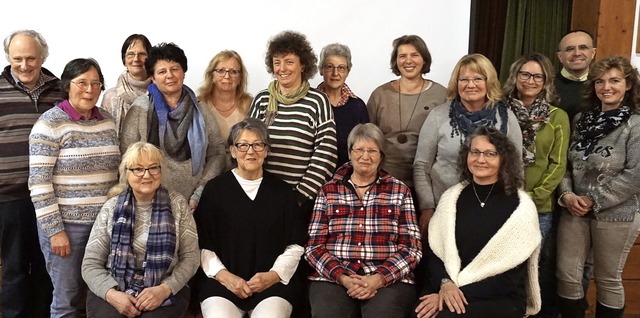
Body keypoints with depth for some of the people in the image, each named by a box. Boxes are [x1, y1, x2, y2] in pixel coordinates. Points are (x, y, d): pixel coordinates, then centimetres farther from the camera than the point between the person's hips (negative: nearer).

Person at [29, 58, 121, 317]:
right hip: (66, 223, -5)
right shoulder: (50, 123, -10)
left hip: (105, 222, 5)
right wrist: (55, 230, -14)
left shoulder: (108, 121, 7)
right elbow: (38, 183, -13)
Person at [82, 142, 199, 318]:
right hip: (113, 290, 1)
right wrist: (112, 294, -15)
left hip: (166, 291, 0)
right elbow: (90, 264, 3)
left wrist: (165, 289, -14)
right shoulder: (111, 208, 3)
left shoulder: (177, 204, 2)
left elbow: (190, 257, 1)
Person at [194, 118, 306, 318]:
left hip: (273, 284, 1)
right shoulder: (214, 189, 6)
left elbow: (295, 245, 7)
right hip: (221, 281, 0)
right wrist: (224, 276, -10)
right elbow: (201, 244, 2)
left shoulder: (282, 191, 9)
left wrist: (274, 275, -7)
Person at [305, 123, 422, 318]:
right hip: (333, 277, 1)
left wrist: (379, 278, -11)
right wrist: (342, 278, -10)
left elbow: (411, 247, 4)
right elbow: (314, 246, 6)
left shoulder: (399, 191, 11)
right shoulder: (328, 191, 12)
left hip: (390, 279, 0)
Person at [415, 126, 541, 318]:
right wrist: (445, 283, -16)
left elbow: (509, 277, -9)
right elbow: (434, 251, 4)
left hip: (501, 298, -3)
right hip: (446, 288, 3)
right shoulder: (451, 197, 8)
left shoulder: (521, 207, -3)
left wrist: (459, 291, -17)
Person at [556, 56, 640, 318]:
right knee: (567, 275, 7)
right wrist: (567, 194, -8)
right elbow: (566, 163, 8)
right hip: (574, 211, 5)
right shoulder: (583, 120, 6)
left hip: (615, 214, -4)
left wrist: (594, 200, -15)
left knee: (608, 280, 10)